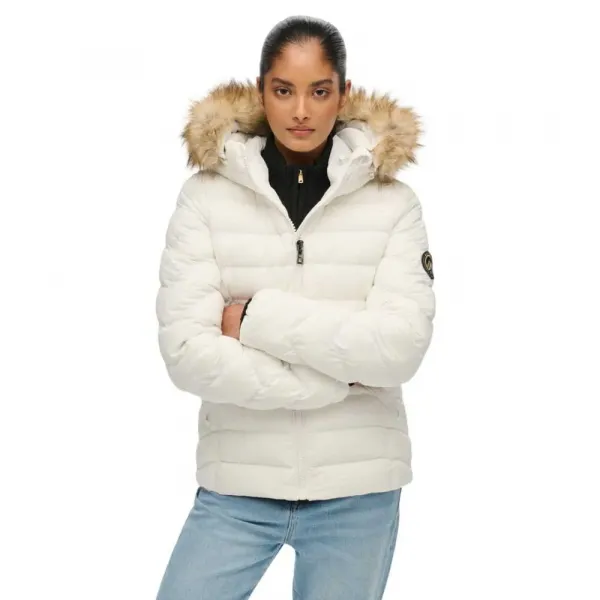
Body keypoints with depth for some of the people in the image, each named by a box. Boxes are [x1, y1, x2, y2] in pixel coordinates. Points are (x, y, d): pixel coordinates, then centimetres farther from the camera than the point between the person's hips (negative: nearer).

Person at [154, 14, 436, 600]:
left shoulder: (393, 202, -2)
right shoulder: (205, 196, -4)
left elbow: (401, 345, -13)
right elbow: (187, 352, -11)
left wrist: (256, 317, -13)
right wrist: (336, 379, -12)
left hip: (358, 490, 1)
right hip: (238, 486, 0)